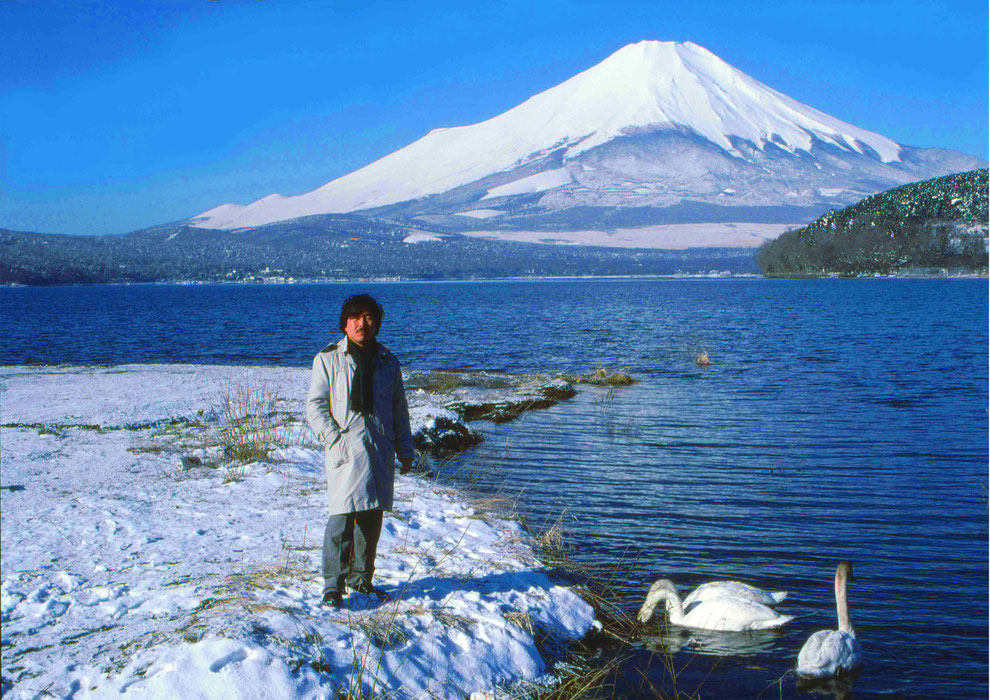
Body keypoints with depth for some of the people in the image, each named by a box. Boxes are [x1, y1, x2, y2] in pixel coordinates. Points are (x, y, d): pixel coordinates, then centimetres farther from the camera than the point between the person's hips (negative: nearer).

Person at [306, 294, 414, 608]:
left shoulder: (387, 361, 14)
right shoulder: (328, 359, 3)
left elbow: (399, 409, 18)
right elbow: (315, 405, 0)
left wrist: (405, 450, 14)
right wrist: (334, 439, -12)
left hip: (380, 451, 4)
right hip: (346, 450, -4)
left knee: (372, 518, 8)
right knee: (342, 517, -12)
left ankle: (361, 578, 22)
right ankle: (333, 585, -6)